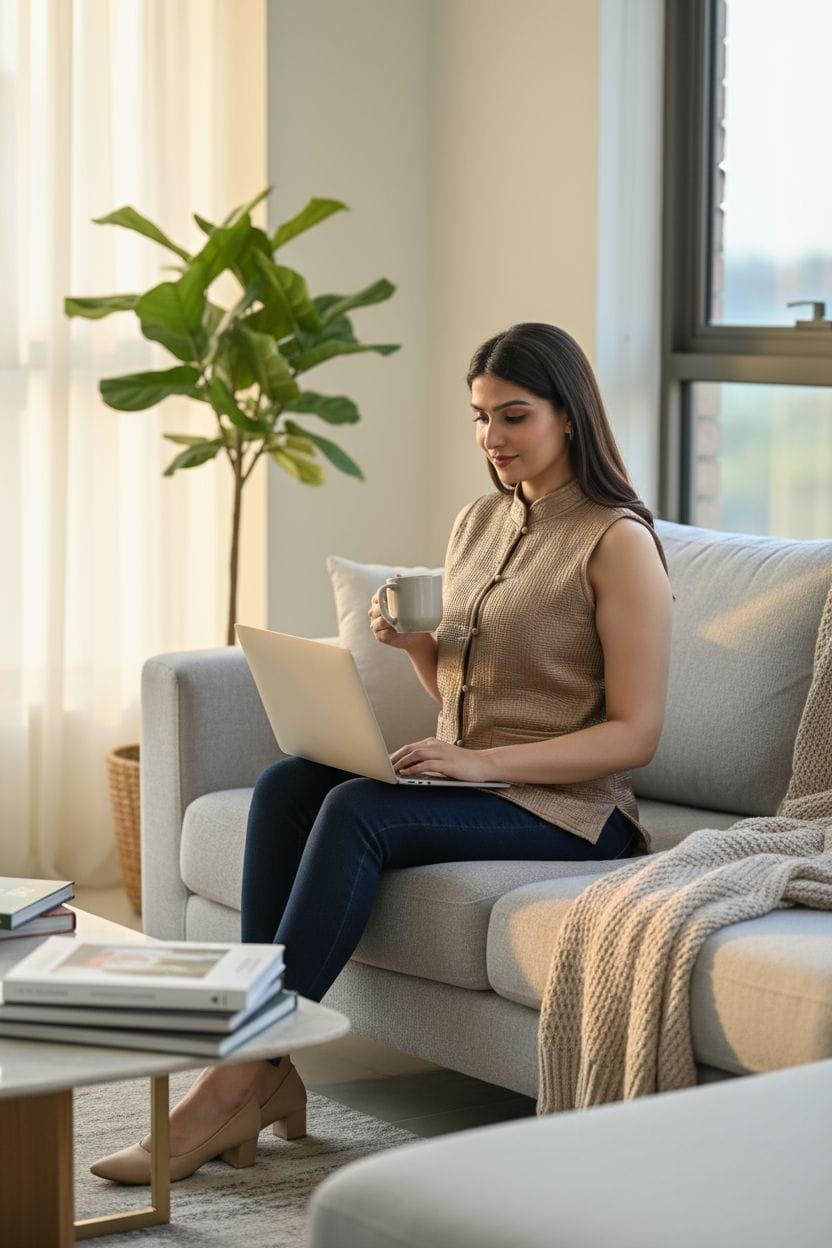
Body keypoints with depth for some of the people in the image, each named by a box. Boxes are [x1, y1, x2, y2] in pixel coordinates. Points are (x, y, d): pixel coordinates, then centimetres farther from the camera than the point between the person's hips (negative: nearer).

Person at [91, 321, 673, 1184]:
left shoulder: (618, 541, -8)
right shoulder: (477, 523, 15)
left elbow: (634, 734, -13)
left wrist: (483, 761, -23)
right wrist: (415, 642, -2)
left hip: (567, 806, -7)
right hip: (469, 781, 7)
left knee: (359, 810, -31)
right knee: (285, 784, -20)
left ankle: (239, 1080, -30)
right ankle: (266, 1073, -27)